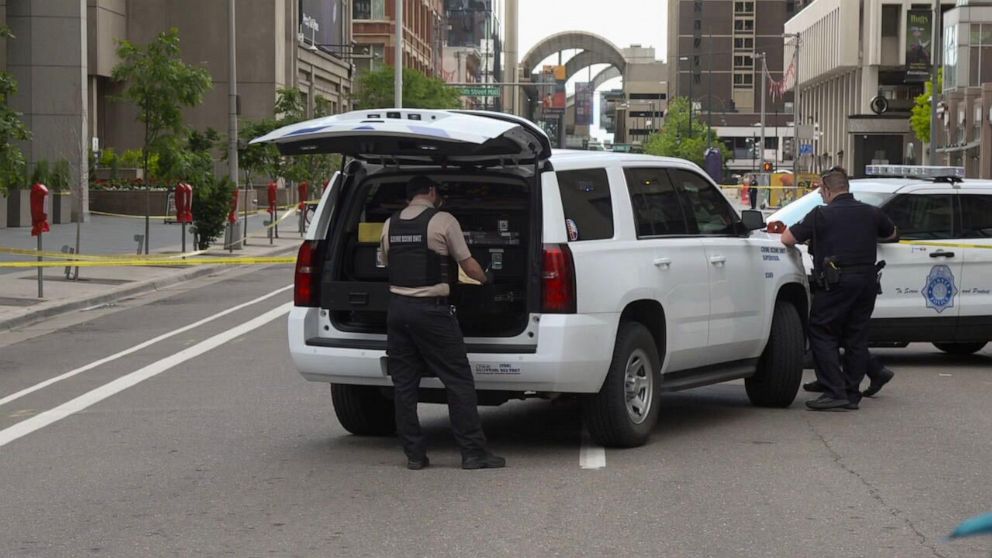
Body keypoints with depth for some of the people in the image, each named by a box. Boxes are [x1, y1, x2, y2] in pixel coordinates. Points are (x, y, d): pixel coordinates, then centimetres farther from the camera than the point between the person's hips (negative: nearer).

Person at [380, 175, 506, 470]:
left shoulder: (389, 225, 11)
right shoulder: (443, 220, -4)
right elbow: (468, 265, 0)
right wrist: (485, 279, 19)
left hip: (397, 307, 5)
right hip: (431, 309, -5)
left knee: (404, 383, 8)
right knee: (458, 381, 0)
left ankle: (414, 453, 9)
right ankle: (473, 451, -1)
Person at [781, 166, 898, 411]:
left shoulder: (821, 215, -4)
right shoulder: (871, 213, 12)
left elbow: (787, 239, -3)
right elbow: (891, 233, 31)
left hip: (836, 283, -6)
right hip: (866, 281, 6)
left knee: (822, 335, 0)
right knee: (856, 338, 11)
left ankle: (835, 393, -10)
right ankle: (852, 394, 12)